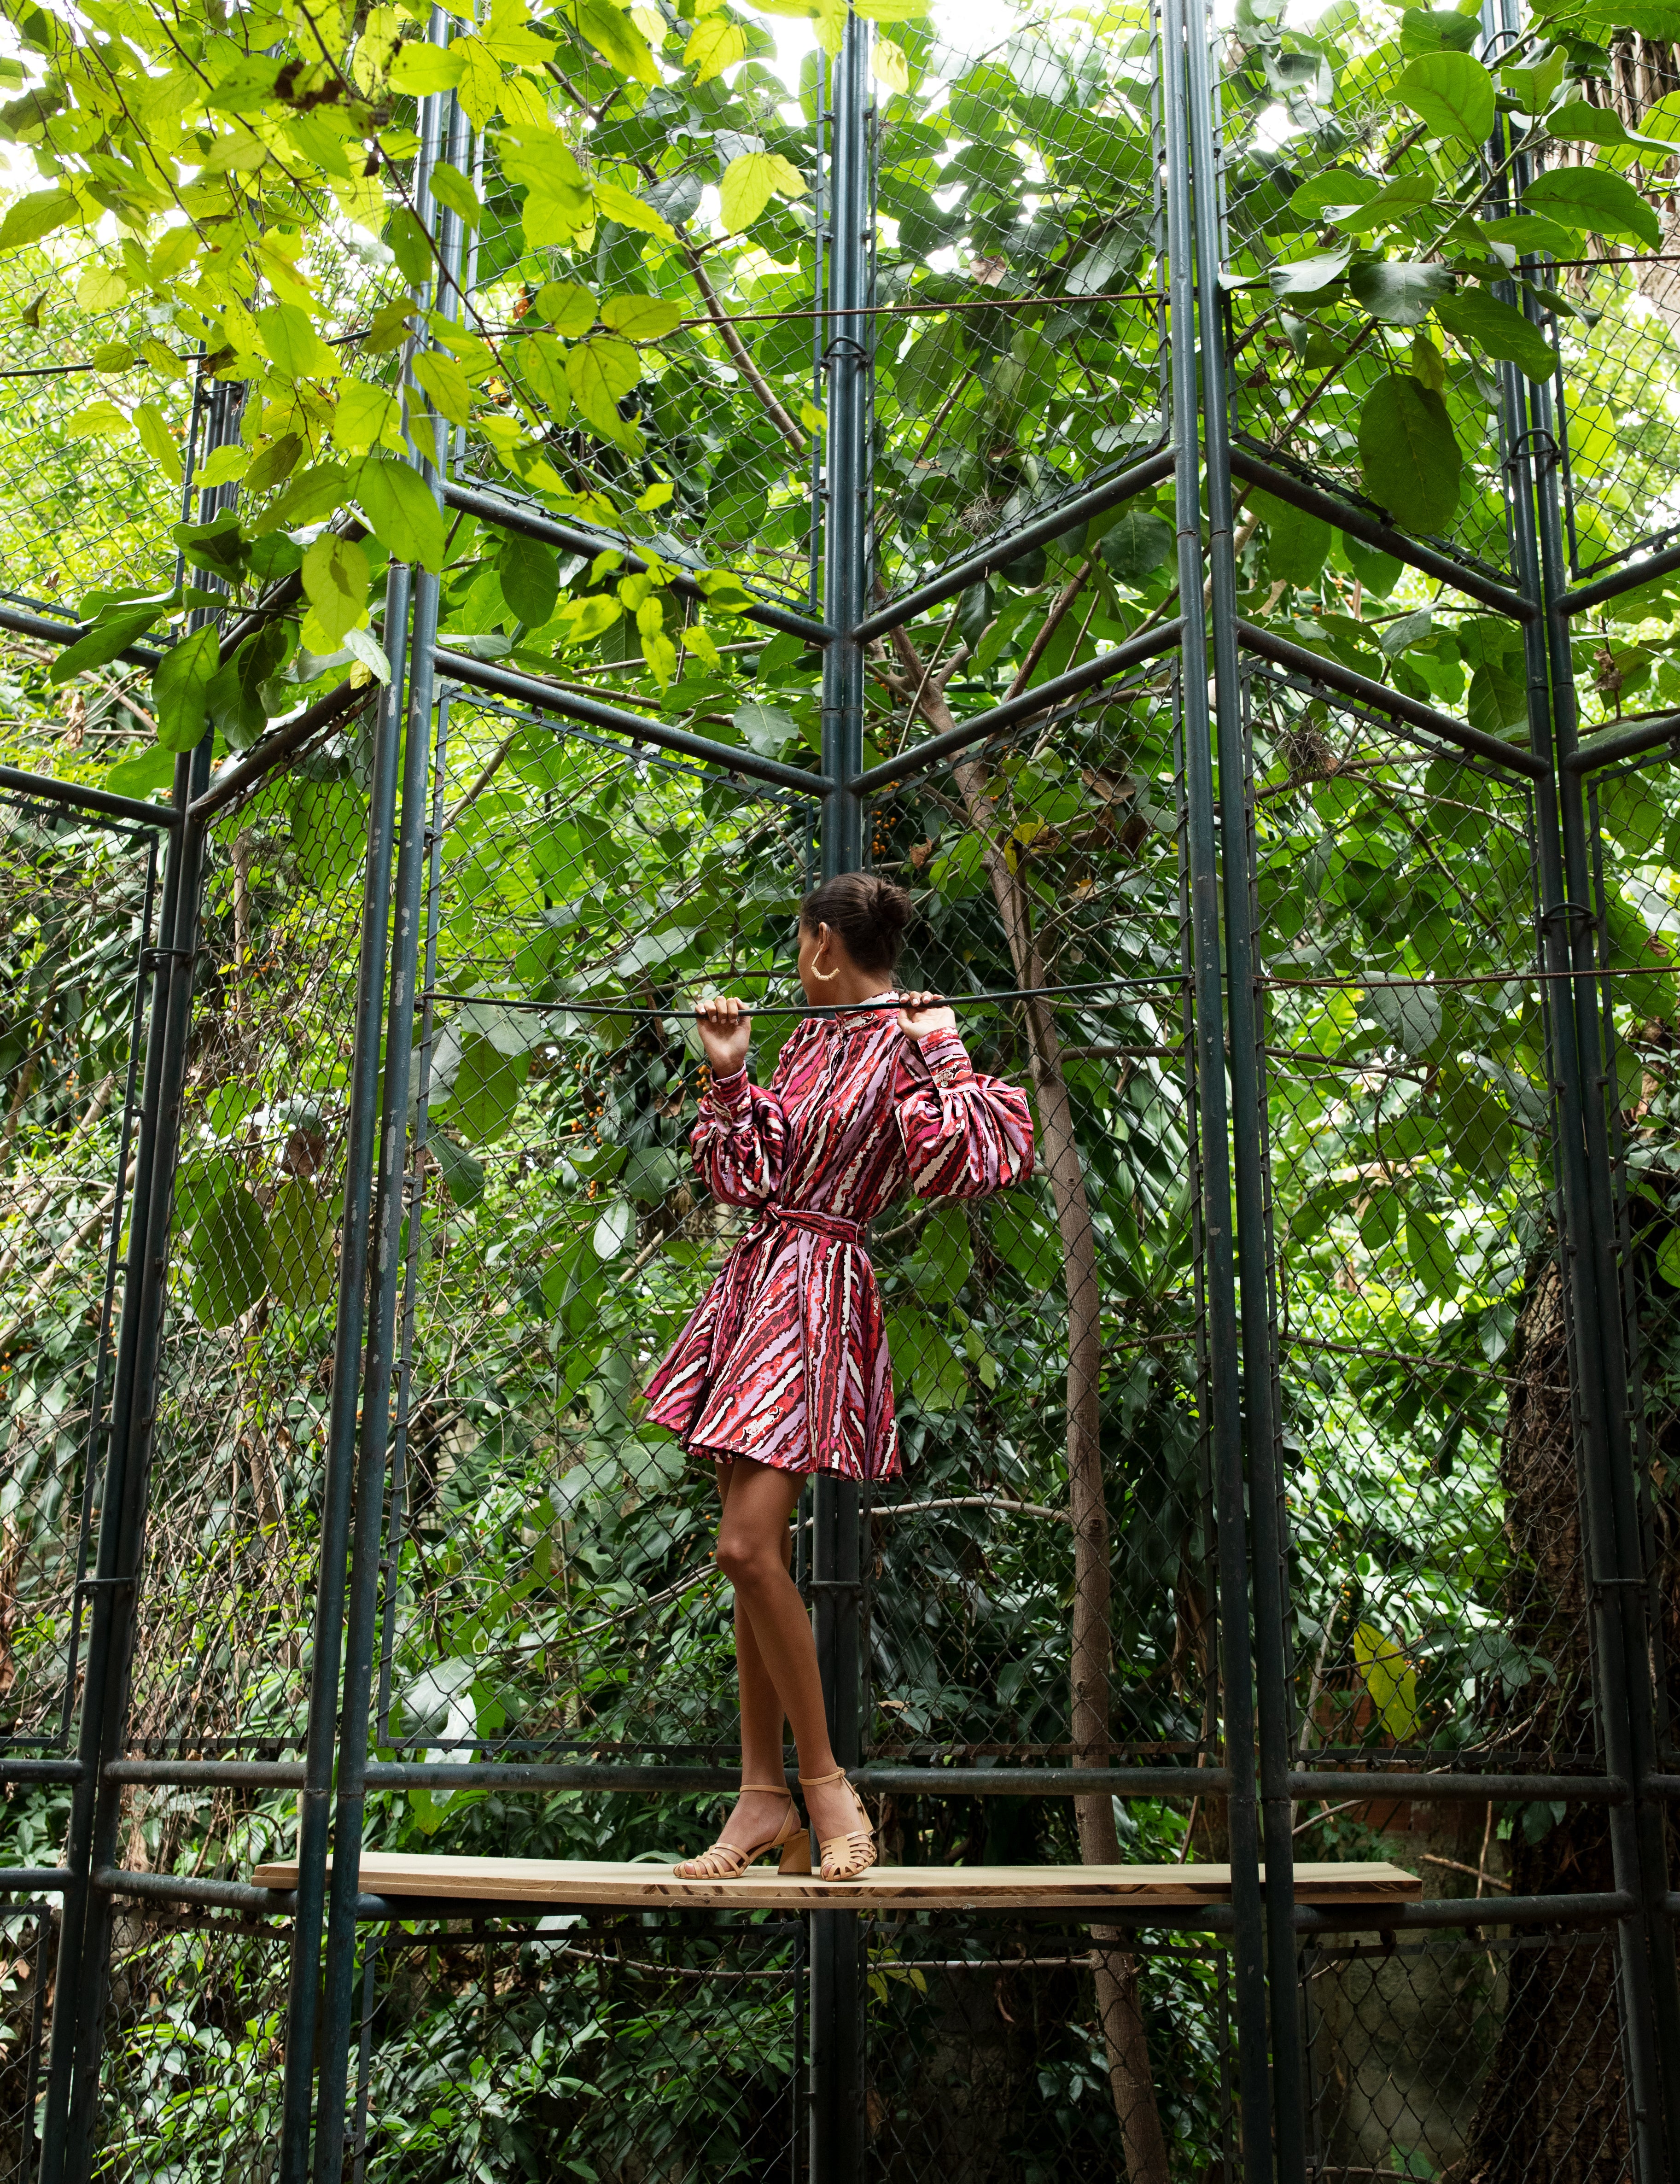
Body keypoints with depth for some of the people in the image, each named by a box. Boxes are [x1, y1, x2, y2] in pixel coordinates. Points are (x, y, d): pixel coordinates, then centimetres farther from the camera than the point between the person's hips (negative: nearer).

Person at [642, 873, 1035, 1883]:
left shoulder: (909, 1042, -6)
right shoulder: (811, 1039, 17)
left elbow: (969, 1163, -18)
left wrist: (944, 1055, -18)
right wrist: (731, 1075, 12)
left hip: (819, 1287, -8)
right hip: (759, 1276, 8)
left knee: (749, 1546, -17)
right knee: (758, 1550, 7)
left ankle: (827, 1785, -1)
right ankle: (765, 1796, 14)